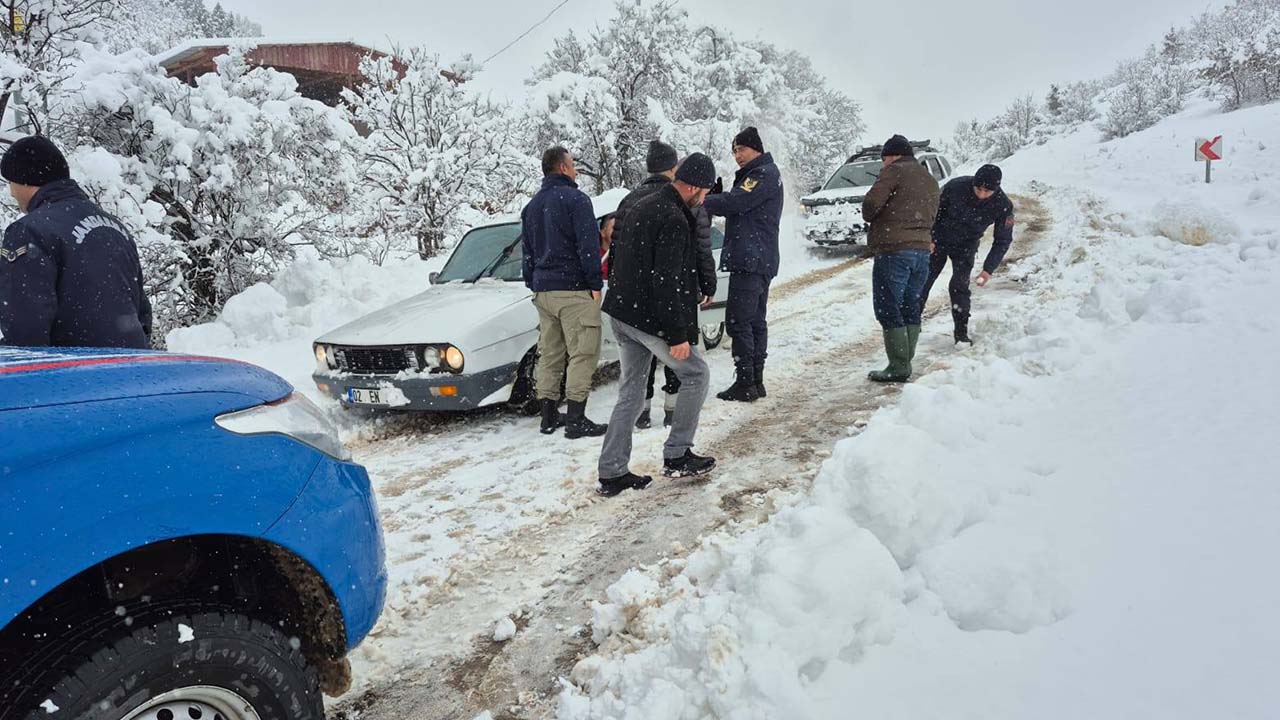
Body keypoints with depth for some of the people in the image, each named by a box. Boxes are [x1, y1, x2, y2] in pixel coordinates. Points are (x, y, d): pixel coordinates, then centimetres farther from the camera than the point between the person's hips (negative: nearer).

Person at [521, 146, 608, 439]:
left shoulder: (532, 206, 18)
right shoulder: (575, 199, -7)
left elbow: (528, 251, 22)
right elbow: (588, 246, -14)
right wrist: (596, 284, -11)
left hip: (543, 290, 8)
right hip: (574, 288, -8)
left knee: (549, 354, 12)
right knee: (582, 353, -5)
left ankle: (549, 416, 16)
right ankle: (576, 420, -8)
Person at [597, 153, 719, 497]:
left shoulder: (639, 208, 14)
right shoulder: (674, 220, -17)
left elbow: (620, 262, 21)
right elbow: (667, 283, -22)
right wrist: (678, 335, -20)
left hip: (622, 314, 9)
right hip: (651, 319, -9)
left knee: (630, 393, 13)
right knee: (696, 374, 9)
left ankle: (612, 473, 14)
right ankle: (676, 455, 13)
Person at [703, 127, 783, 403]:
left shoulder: (764, 174, -9)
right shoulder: (755, 174, 24)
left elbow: (734, 202, -21)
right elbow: (735, 207, 18)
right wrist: (712, 200, 0)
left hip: (750, 260, -11)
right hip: (759, 259, 11)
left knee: (738, 321, -10)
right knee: (755, 321, 11)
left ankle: (745, 383, -8)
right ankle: (755, 381, 17)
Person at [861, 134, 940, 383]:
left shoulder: (895, 170, -4)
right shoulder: (931, 180, 23)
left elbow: (872, 202, -14)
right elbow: (932, 217, 19)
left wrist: (869, 217, 4)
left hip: (893, 249, -8)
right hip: (922, 249, 8)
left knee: (888, 309, -5)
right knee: (910, 307, 14)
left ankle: (898, 368, -6)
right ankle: (906, 362, 17)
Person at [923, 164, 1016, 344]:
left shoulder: (1003, 205, -23)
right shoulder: (955, 186, -27)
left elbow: (1003, 240, -13)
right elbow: (936, 212, -8)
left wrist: (989, 269, -21)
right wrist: (930, 239, -11)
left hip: (966, 247, 0)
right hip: (939, 240, 0)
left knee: (959, 287, -10)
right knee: (924, 281, 3)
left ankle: (961, 333, 1)